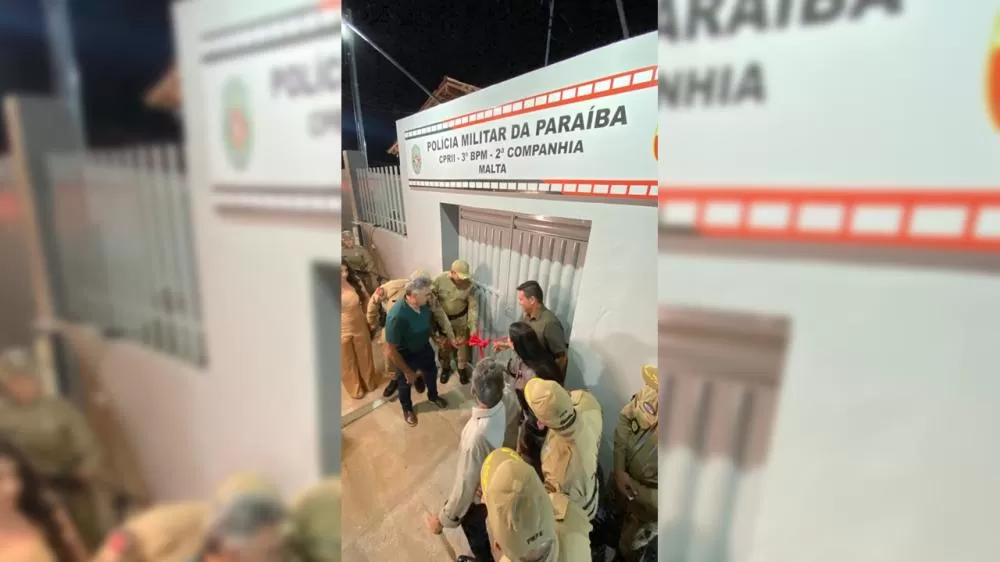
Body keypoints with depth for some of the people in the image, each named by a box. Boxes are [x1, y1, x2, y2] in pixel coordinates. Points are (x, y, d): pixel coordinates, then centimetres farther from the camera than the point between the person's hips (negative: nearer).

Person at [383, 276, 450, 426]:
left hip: (424, 347, 6)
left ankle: (433, 397, 60)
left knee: (431, 372, 29)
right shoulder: (397, 316, -41)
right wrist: (407, 371, -21)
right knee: (406, 383, 23)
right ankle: (407, 409, 53)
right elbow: (391, 351, -31)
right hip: (405, 355, -6)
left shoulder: (423, 304, -21)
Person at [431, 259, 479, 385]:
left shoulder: (470, 285, -21)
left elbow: (473, 307, -19)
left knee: (462, 345, 15)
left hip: (461, 319, 0)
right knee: (443, 346, 17)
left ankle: (462, 368, 40)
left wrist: (474, 327, -25)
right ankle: (445, 368, 43)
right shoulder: (440, 280, -22)